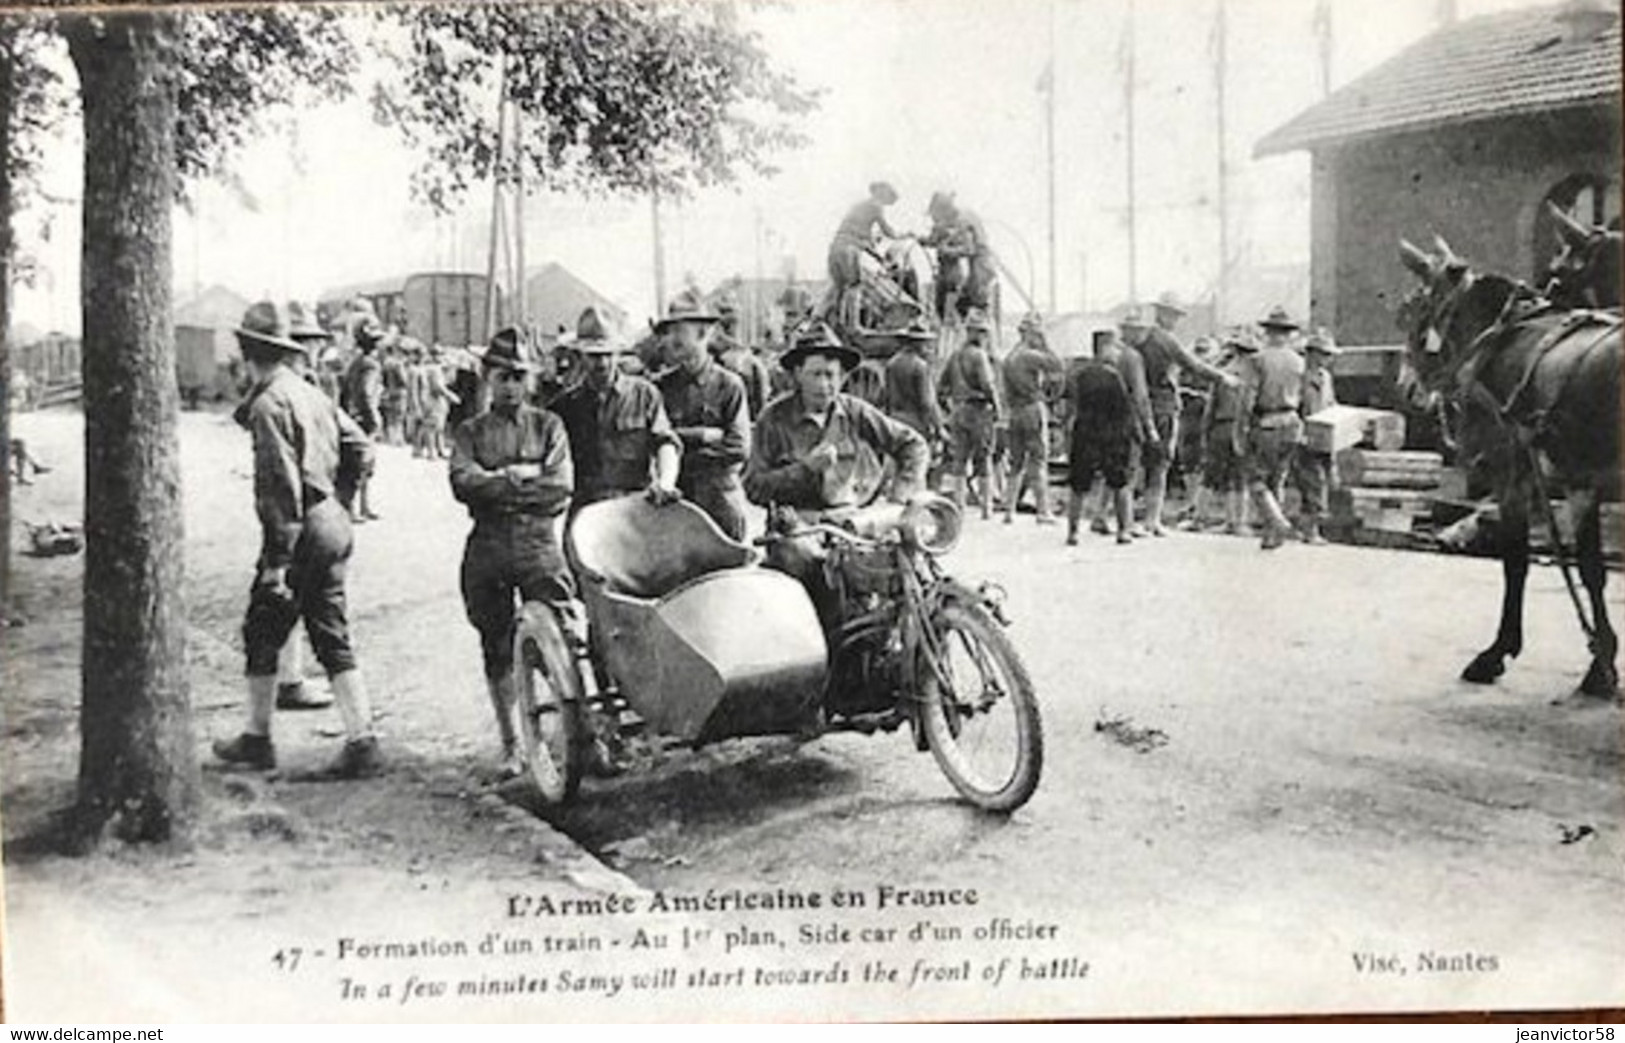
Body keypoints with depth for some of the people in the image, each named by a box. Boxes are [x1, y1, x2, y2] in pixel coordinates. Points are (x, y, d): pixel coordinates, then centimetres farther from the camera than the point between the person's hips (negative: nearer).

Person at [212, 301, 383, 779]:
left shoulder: (268, 403, -15)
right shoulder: (310, 393, 11)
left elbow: (282, 484, -21)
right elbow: (359, 448, 17)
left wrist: (277, 558, -20)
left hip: (301, 530, -8)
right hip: (334, 524, 8)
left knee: (262, 635, 8)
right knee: (332, 638, 9)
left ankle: (257, 739, 20)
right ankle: (362, 744, 6)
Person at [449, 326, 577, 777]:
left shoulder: (548, 425, 10)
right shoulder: (470, 431, 12)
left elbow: (561, 487, -4)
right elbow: (463, 483, -7)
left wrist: (498, 485, -6)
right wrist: (517, 476, -9)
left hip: (539, 545, -1)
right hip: (487, 550, 2)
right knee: (497, 650, 8)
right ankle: (510, 745, 20)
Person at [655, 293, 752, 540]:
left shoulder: (729, 385, -1)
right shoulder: (665, 386, 7)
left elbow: (739, 448, -6)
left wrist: (684, 439, -5)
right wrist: (705, 436, -9)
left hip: (720, 498, -2)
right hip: (676, 497, 2)